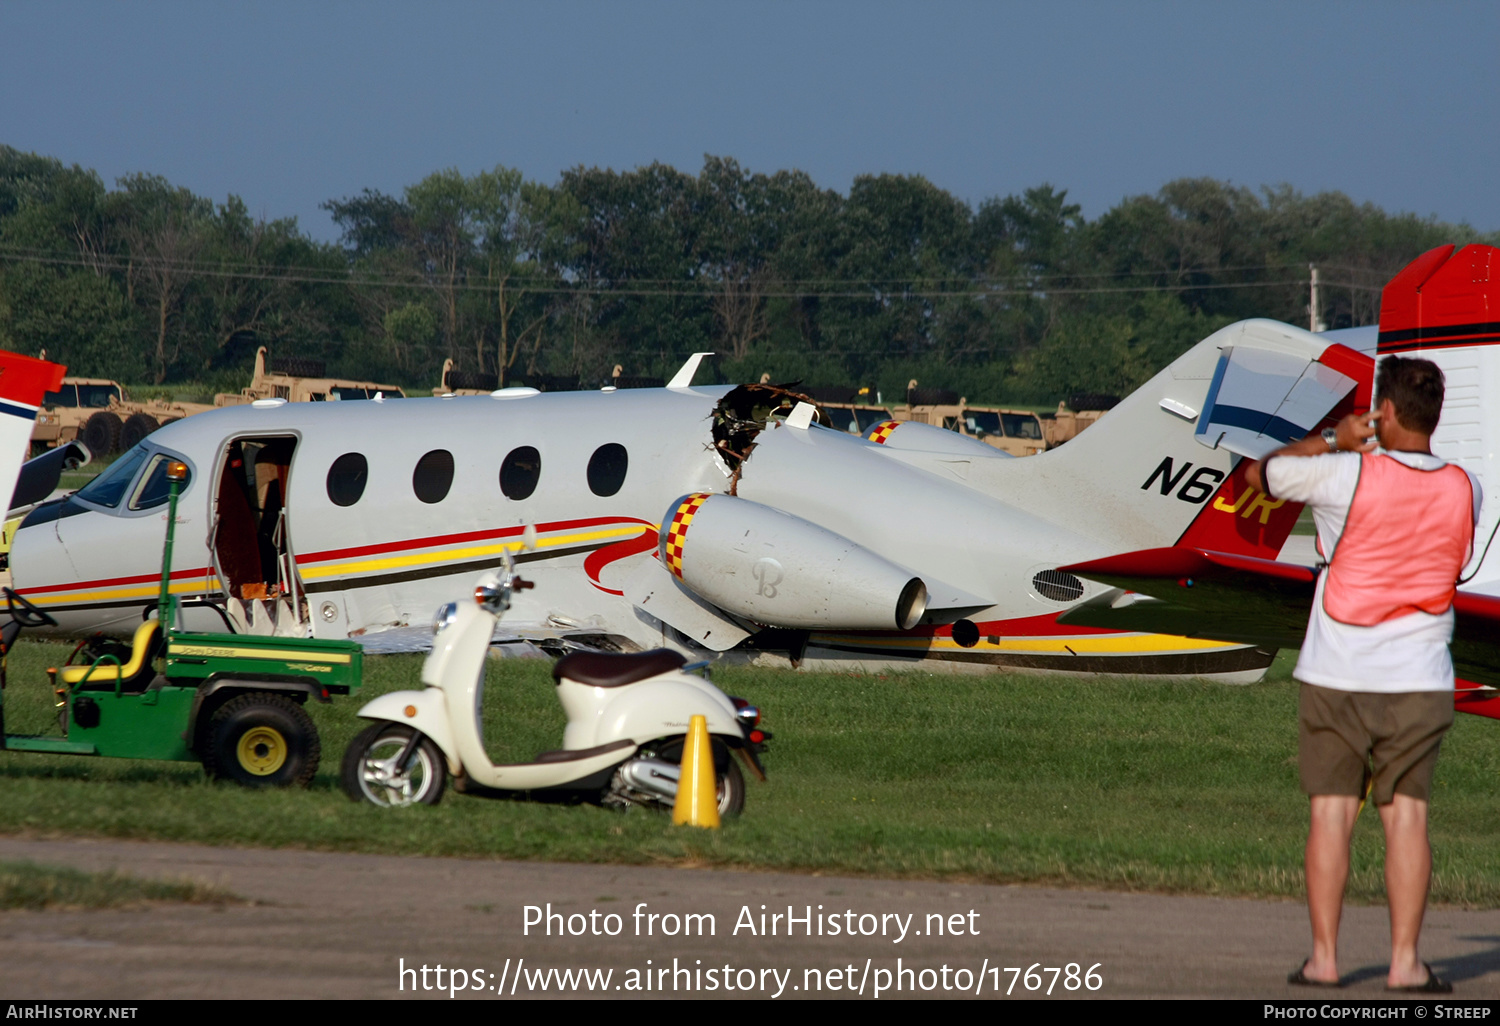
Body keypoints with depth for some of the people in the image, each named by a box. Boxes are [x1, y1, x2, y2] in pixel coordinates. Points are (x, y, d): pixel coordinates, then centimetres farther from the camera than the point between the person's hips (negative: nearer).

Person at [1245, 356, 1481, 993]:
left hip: (1336, 677, -2)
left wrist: (1333, 440, 12)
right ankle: (1405, 961, 0)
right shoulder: (1464, 490, -1)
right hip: (1419, 679, 2)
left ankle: (1324, 958, 4)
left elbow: (1260, 474, 4)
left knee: (1330, 813, 4)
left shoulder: (1346, 475, -12)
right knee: (1406, 816, 3)